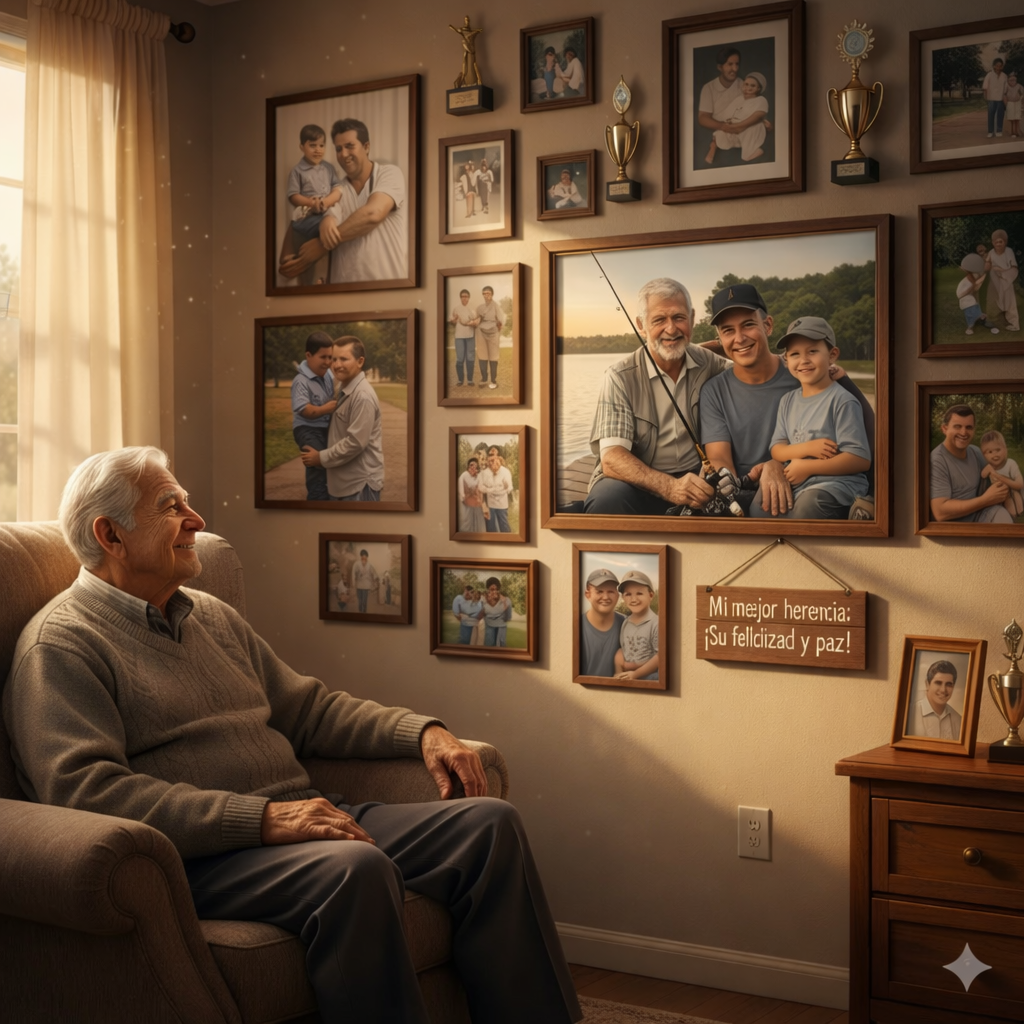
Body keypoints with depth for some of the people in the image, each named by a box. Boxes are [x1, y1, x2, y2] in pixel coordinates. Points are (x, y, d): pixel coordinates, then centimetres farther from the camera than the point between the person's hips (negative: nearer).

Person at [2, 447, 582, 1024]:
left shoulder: (212, 616, 23)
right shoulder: (61, 644, -4)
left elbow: (308, 709, 27)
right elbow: (83, 790, -18)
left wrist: (422, 733, 9)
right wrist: (262, 818, -25)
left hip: (298, 819, 8)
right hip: (197, 856, -8)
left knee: (490, 822, -7)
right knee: (355, 868, -36)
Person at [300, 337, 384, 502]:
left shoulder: (362, 396, -19)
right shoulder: (344, 391, 11)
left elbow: (356, 442, -23)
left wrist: (321, 457, -13)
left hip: (360, 484, -10)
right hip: (343, 483, 10)